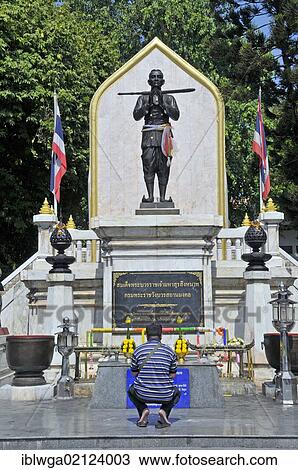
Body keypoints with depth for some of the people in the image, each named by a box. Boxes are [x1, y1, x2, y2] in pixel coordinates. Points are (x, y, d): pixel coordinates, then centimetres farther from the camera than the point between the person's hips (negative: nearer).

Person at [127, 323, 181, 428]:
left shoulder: (138, 350, -1)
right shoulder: (169, 351, 0)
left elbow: (134, 373, 9)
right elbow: (173, 375, 8)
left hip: (142, 395, 0)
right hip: (165, 396, 0)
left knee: (131, 390, 35)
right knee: (176, 393, 34)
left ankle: (143, 410, 7)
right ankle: (164, 411, 5)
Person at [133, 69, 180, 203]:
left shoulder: (169, 98, 14)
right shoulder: (143, 98, 15)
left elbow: (176, 115, 0)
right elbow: (136, 116, 1)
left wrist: (162, 103, -9)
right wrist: (149, 103, -9)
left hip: (164, 133, 0)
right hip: (149, 134, 0)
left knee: (163, 167, -4)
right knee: (148, 165, -8)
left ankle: (162, 197, -2)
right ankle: (150, 196, -5)